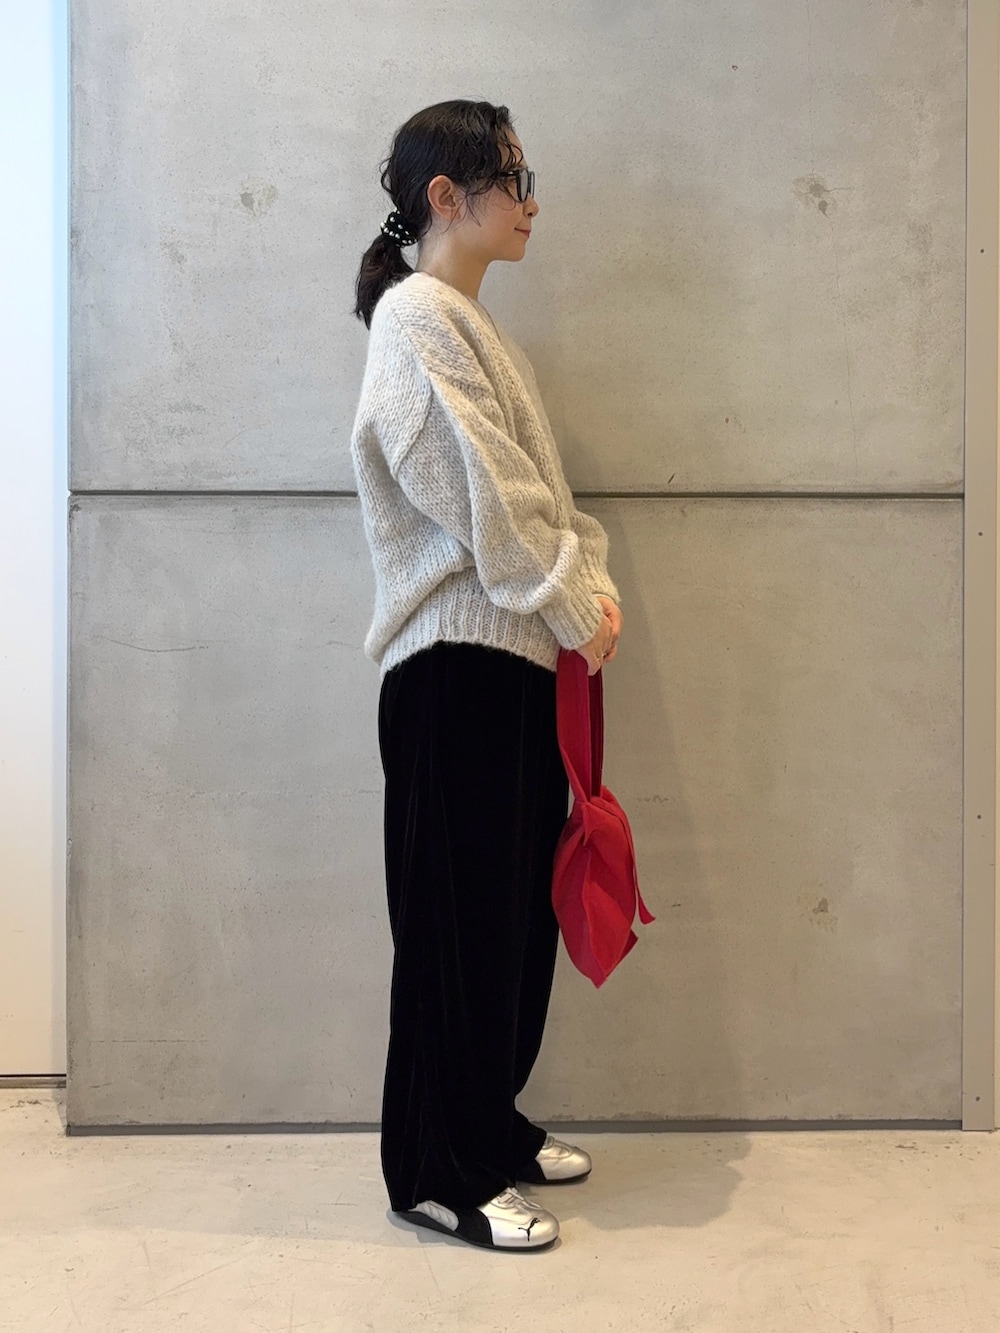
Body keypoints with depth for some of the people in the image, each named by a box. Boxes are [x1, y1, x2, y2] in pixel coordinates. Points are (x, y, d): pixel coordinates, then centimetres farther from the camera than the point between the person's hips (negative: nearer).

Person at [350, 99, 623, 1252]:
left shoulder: (471, 322, 19)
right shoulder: (417, 316, -11)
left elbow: (537, 486, 16)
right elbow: (482, 497, -17)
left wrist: (594, 587, 2)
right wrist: (573, 611, -9)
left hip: (523, 658, 9)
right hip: (459, 663, -9)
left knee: (520, 908, 14)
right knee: (459, 920, -2)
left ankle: (490, 1124, 29)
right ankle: (439, 1173, 11)